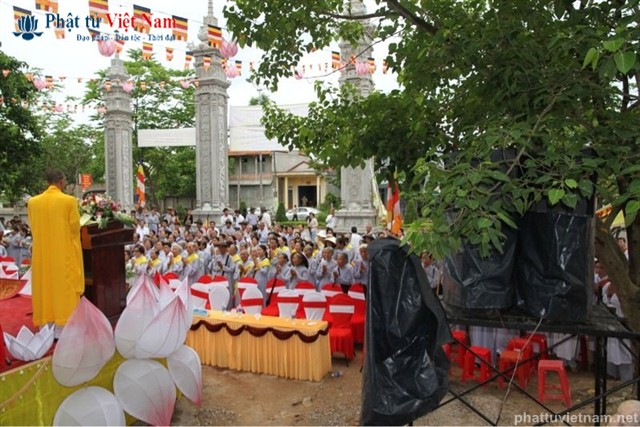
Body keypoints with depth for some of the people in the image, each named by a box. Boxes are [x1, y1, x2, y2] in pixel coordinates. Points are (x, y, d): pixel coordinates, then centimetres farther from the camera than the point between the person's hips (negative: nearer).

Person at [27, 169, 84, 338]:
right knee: (64, 287, 3)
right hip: (64, 253, -4)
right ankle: (61, 329, 7)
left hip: (41, 253, 4)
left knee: (44, 286, 12)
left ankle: (45, 328, 20)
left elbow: (33, 229, 8)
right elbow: (75, 228, -7)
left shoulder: (33, 202, 1)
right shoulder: (69, 201, -12)